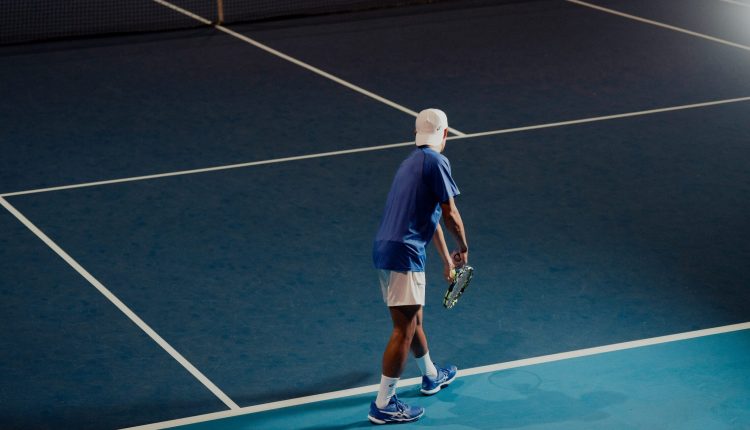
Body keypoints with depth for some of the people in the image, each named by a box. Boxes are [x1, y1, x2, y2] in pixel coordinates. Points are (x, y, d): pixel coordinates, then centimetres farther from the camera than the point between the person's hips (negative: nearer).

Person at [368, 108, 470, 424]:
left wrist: (447, 259, 38)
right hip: (404, 255, -9)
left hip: (385, 248, 9)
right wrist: (463, 248, 8)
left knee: (413, 318, 27)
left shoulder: (412, 162, 21)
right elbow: (450, 214, -10)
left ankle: (431, 377, 47)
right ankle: (383, 404, -3)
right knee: (404, 330, -5)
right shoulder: (436, 162, -9)